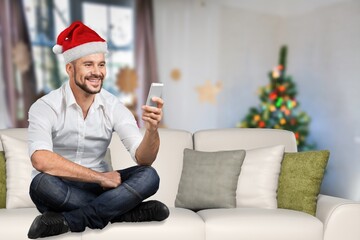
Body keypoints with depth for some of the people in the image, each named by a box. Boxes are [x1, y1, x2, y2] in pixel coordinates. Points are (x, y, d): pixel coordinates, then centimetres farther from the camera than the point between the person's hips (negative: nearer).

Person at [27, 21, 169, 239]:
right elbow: (41, 160, -30)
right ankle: (126, 211, -21)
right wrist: (99, 176, -26)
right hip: (60, 192, -2)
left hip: (97, 188, 3)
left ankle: (69, 221, -23)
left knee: (148, 176, -20)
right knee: (43, 182, -35)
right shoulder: (45, 107, -14)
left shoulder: (114, 107, -6)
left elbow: (143, 159, -14)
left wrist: (152, 129, -35)